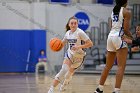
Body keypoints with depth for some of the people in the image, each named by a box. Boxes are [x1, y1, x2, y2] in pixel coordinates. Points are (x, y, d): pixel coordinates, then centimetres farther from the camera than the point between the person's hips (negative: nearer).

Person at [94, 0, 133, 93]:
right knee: (121, 66, -8)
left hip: (110, 36, 8)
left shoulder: (114, 11, 16)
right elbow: (126, 29, -13)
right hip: (119, 37, -8)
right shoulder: (126, 12, -6)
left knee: (108, 66, 17)